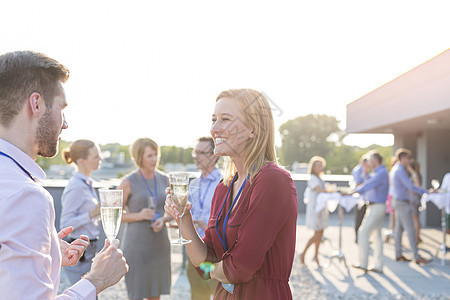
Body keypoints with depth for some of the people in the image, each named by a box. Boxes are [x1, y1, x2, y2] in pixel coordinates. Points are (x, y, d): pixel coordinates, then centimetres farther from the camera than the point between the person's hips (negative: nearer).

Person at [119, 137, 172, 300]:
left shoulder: (164, 180, 5)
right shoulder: (128, 182, -7)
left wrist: (162, 220, -9)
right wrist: (139, 215, -19)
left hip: (160, 243, 5)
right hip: (137, 243, -4)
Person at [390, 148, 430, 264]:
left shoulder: (395, 168, 13)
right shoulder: (400, 170, -18)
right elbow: (411, 187, -22)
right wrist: (426, 192, -21)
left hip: (397, 201, 10)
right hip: (402, 202, -10)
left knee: (399, 228, 11)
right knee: (410, 229, -8)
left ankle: (398, 255, 15)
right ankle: (417, 257, -7)